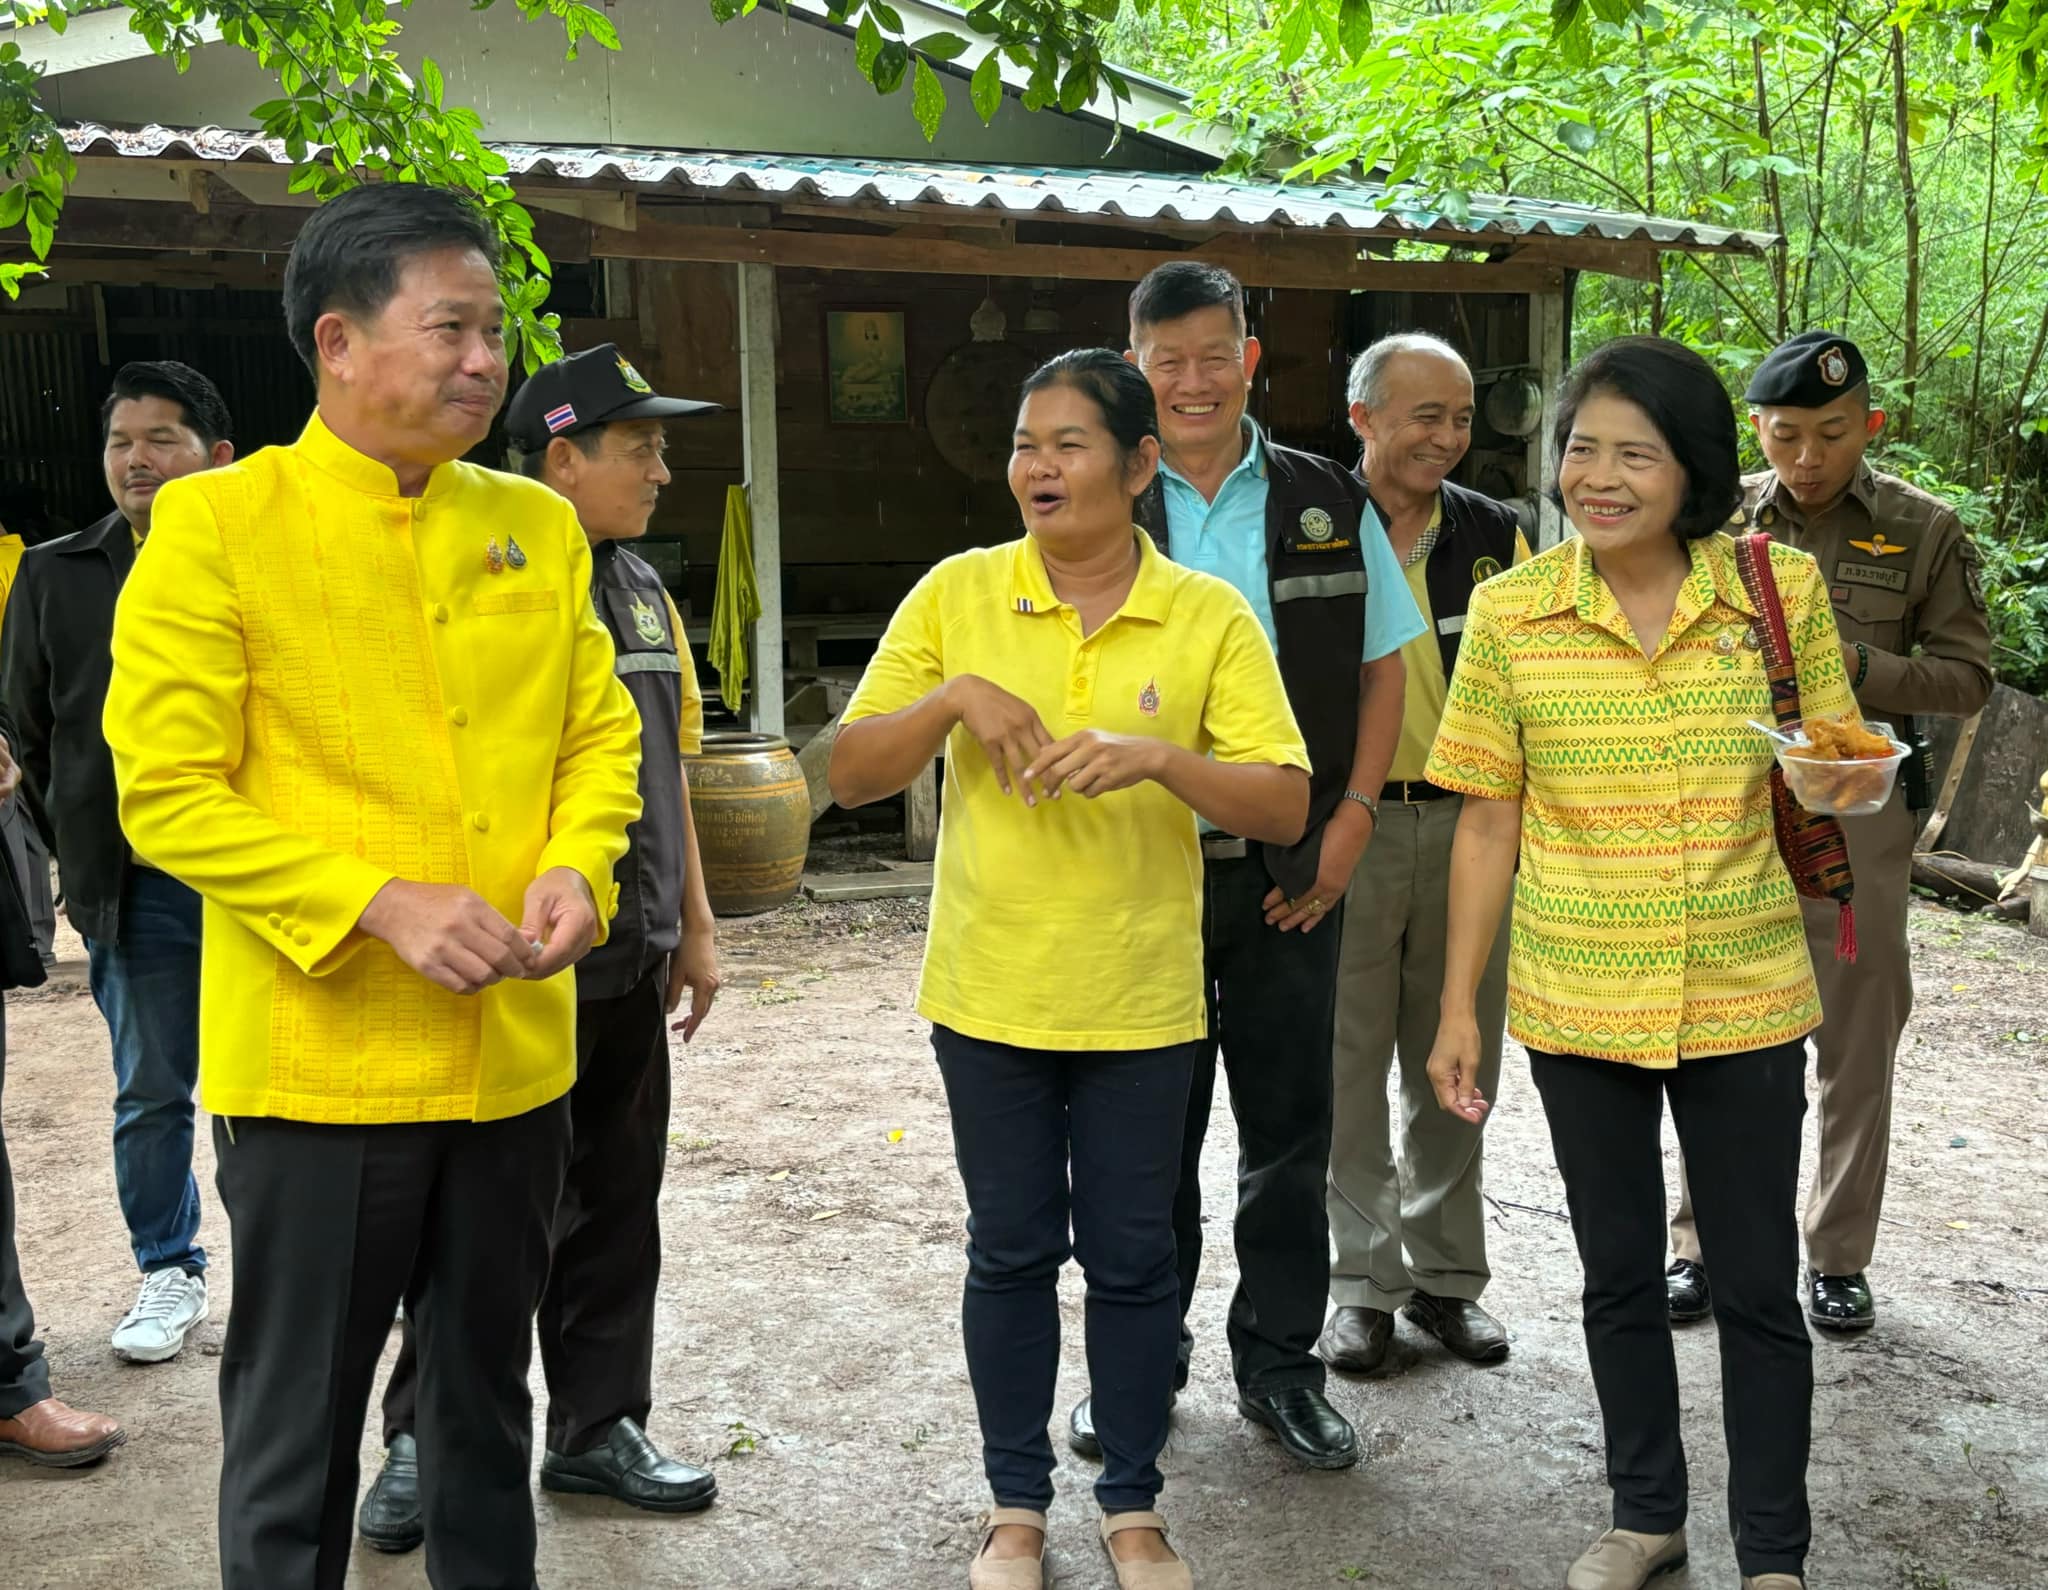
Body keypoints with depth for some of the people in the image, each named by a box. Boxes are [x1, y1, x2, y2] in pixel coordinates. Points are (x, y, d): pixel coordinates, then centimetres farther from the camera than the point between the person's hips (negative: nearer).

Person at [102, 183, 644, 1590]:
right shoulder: (216, 524, -8)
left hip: (514, 1054, 5)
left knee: (487, 1405, 20)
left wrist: (576, 867, -8)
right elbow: (167, 794, -11)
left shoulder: (539, 525, 7)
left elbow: (601, 734, 12)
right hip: (316, 1060, -4)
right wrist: (378, 904, -20)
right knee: (296, 1436, 9)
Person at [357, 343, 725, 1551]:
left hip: (628, 964, 7)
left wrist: (695, 925, 17)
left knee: (617, 1209, 14)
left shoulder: (643, 587, 11)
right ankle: (425, 1440, 23)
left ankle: (598, 1428, 28)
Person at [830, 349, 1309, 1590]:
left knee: (1133, 1255, 10)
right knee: (1011, 1251, 12)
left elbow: (1285, 810, -9)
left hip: (1139, 999, -1)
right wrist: (951, 698, -19)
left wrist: (1162, 756, -25)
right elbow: (852, 776, -2)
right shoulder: (957, 595, -2)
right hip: (990, 992, 1)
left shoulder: (1210, 617, -4)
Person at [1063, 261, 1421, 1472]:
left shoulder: (1329, 505, 4)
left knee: (1290, 1124, 9)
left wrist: (1351, 823, -3)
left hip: (1291, 870, 1)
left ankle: (1279, 1359, 25)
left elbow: (1382, 670, 7)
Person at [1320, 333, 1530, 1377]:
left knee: (1455, 1062, 11)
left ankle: (1446, 1273, 25)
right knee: (1349, 1064, 5)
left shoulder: (1494, 535, 7)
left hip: (1466, 825, 3)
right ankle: (1364, 1282, 18)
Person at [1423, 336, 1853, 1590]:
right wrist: (1458, 1008, 0)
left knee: (1759, 1285, 10)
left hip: (1744, 1004, -1)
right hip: (1575, 1007, 1)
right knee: (1620, 1276, 17)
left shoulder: (1782, 591, -6)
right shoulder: (1511, 612, -5)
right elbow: (1488, 822, 0)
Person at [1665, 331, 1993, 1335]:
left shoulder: (1925, 531, 1)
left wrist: (1857, 666, -15)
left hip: (1860, 810, -1)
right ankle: (1704, 1247, 19)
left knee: (1857, 1042, 7)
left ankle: (1840, 1259, 22)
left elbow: (1966, 677, 0)